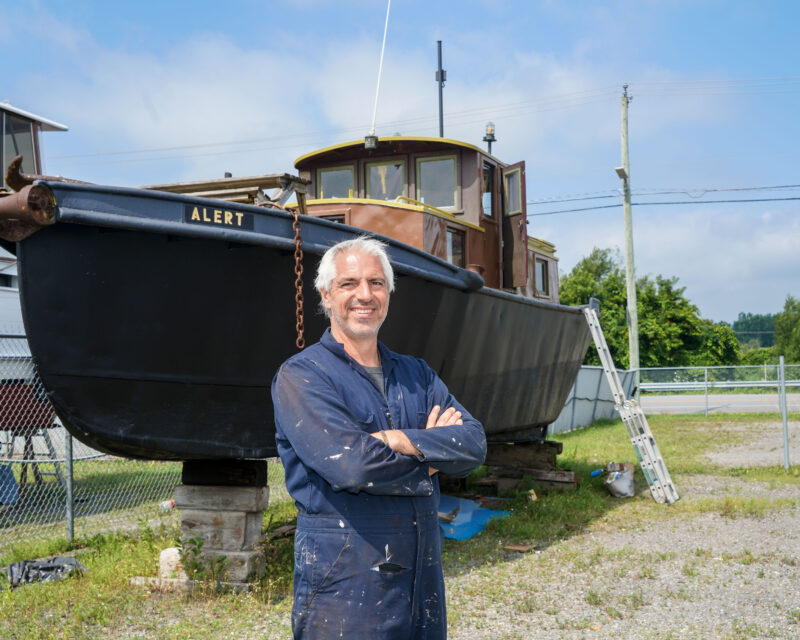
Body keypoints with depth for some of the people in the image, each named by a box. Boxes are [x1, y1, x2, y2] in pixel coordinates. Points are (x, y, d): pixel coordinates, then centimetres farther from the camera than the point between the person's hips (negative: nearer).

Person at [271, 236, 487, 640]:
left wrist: (404, 441, -17)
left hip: (422, 575, 5)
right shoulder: (301, 376, -8)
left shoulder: (417, 375, 11)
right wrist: (431, 459, -7)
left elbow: (474, 445, -1)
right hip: (343, 586, -5)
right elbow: (350, 464, -21)